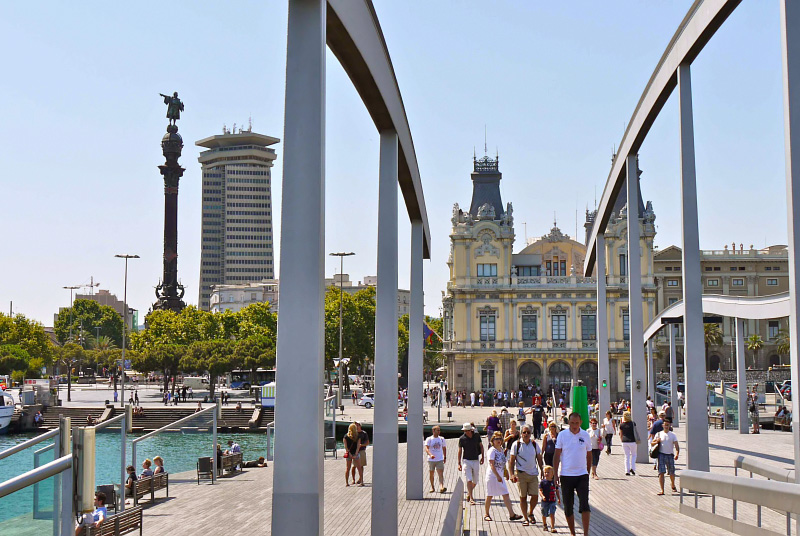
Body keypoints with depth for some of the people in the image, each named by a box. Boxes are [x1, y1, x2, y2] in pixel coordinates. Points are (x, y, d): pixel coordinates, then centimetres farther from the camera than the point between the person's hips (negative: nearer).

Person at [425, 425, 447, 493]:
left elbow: (444, 448, 20)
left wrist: (445, 457, 17)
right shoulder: (429, 439, -3)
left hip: (440, 460, 1)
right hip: (431, 460, -1)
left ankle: (441, 487, -26)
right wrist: (430, 455, -32)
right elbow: (426, 448, -15)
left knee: (441, 474, -14)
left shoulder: (442, 439, 8)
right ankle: (432, 487, 25)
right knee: (431, 474, 8)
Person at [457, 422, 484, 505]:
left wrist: (482, 457, 8)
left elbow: (481, 446, 12)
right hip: (466, 461, -3)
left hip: (476, 461, 3)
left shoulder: (477, 435, -1)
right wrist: (459, 463, -2)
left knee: (475, 481, 10)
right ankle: (471, 498, -9)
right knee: (469, 480, -13)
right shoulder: (462, 438, -6)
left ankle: (469, 493, 34)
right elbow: (460, 451, 0)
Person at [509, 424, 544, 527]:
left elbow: (539, 460, 15)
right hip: (521, 474, -2)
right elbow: (511, 461, -1)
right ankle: (525, 518, 14)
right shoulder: (516, 444, -1)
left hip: (533, 474, 2)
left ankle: (530, 513, 22)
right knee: (523, 497, 3)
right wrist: (512, 474, -10)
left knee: (535, 496, -4)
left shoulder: (534, 444, 8)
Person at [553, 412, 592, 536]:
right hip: (566, 475, 0)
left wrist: (588, 472, 15)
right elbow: (557, 455, 0)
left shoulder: (585, 435, 2)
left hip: (582, 475, 0)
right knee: (568, 507, 7)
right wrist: (555, 474, -5)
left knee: (584, 505, -12)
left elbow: (589, 455, 13)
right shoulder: (562, 435, -2)